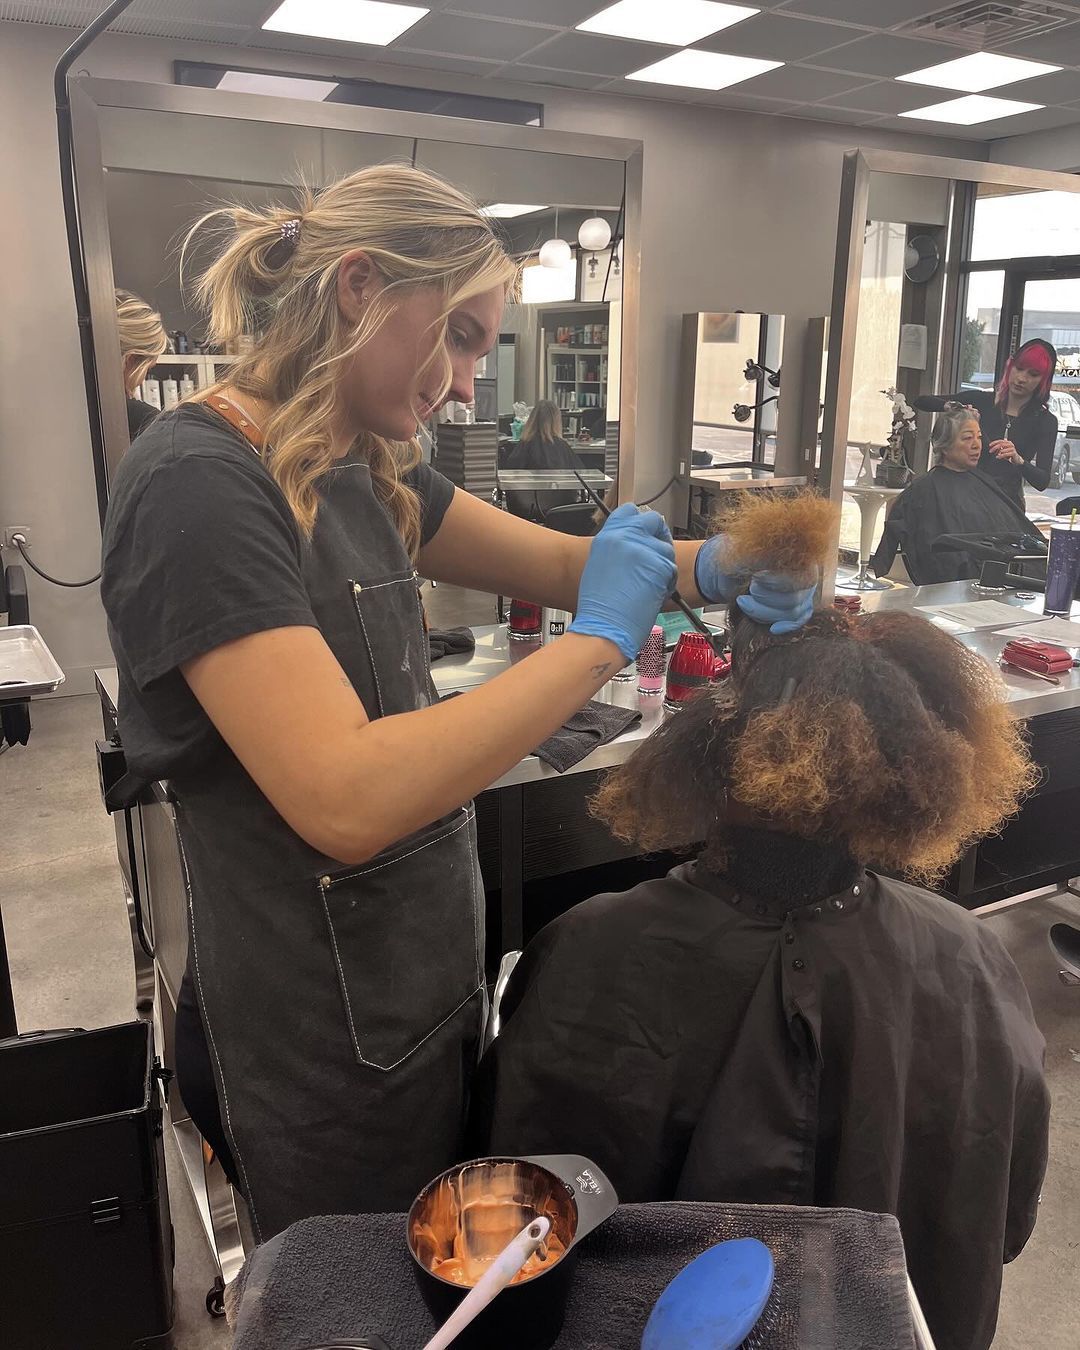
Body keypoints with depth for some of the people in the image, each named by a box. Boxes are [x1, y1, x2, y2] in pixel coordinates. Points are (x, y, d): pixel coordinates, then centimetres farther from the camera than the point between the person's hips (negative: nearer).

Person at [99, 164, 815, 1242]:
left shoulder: (362, 472, 3)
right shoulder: (198, 484, -24)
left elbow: (557, 559, 8)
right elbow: (346, 801, -33)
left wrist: (706, 568, -11)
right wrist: (598, 642, -27)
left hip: (424, 986, 8)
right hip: (325, 1042, -8)